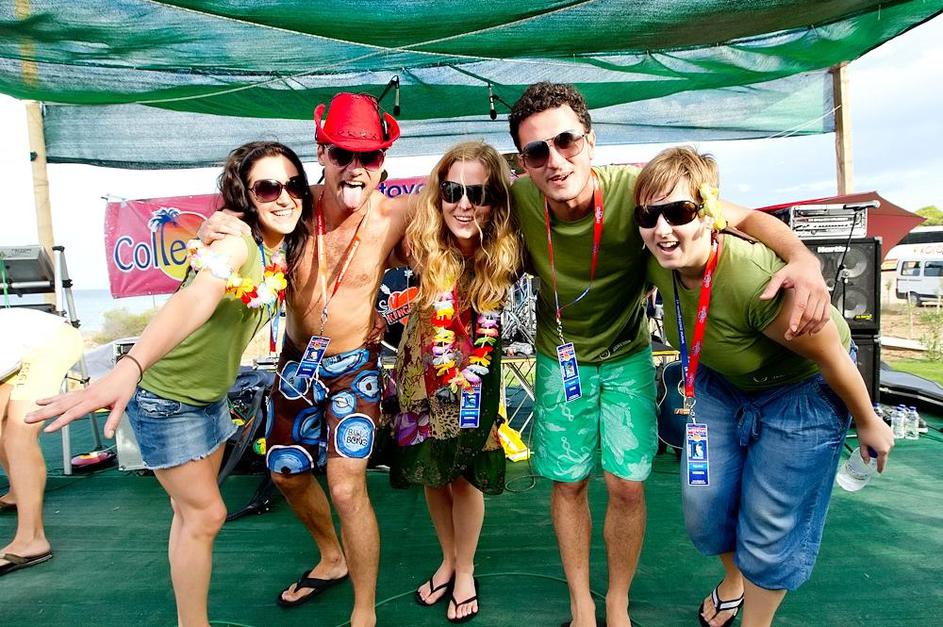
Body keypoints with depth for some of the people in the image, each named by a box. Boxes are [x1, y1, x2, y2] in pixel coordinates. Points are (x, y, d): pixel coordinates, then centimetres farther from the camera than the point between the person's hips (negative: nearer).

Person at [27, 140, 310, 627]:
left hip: (210, 394, 8)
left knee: (194, 507, 20)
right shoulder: (236, 241, -27)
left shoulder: (284, 249, -2)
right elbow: (193, 301, -45)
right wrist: (128, 368, -59)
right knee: (205, 514, 2)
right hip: (166, 396, -8)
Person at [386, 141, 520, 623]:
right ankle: (448, 559, 43)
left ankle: (465, 570, 37)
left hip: (474, 377, -1)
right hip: (423, 373, 2)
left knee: (465, 475, 10)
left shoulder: (504, 256, -21)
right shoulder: (424, 245, -21)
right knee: (430, 471, 16)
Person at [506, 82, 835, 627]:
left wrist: (805, 259, -38)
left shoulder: (635, 189, -27)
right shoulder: (518, 200, -22)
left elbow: (747, 216, -21)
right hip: (560, 359, 1)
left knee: (627, 485, 3)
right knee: (568, 483, 10)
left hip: (627, 357, -1)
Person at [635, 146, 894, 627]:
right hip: (720, 381, 5)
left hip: (801, 392, -5)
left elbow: (832, 357, -23)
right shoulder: (660, 264, -21)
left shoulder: (756, 279, -40)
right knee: (703, 503, 10)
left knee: (770, 529, 3)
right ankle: (733, 577, 45)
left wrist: (869, 424, -8)